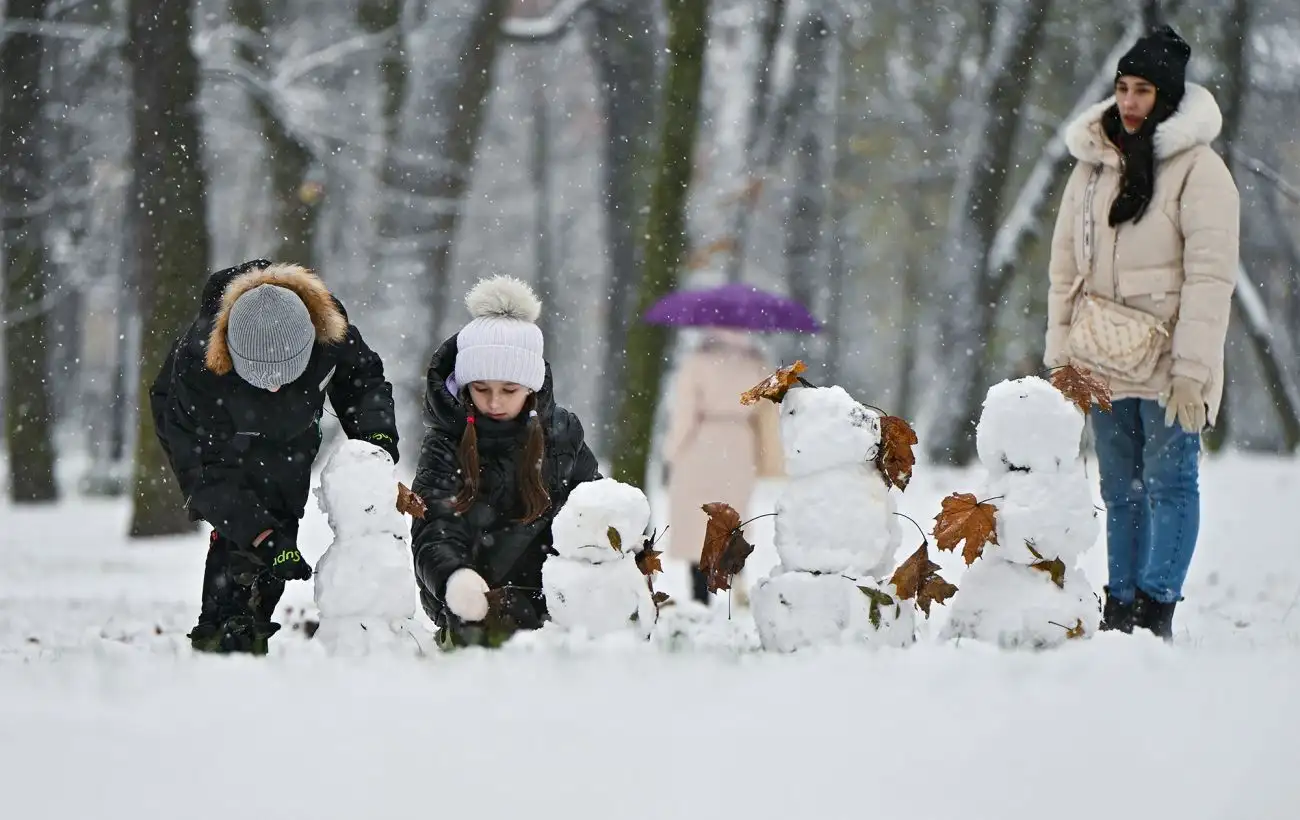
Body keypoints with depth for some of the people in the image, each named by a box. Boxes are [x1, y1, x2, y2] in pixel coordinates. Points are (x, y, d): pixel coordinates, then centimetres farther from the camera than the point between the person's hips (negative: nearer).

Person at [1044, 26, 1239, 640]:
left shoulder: (1197, 169, -8)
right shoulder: (1092, 163, 11)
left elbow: (1210, 276, -13)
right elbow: (1066, 265, 15)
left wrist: (1192, 370, -18)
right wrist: (1061, 353, 9)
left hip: (1166, 363, -6)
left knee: (1169, 480, -6)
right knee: (1120, 490, 9)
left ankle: (1156, 609, -6)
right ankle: (1119, 606, 13)